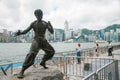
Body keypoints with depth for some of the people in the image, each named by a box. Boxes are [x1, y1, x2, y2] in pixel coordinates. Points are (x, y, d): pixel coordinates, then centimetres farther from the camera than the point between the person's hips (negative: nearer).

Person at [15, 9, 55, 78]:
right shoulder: (34, 23, 1)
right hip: (36, 40, -5)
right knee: (32, 54, -25)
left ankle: (43, 62, 28)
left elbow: (52, 32, 5)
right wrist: (20, 33, -27)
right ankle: (22, 71, -24)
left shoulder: (45, 23, 8)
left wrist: (50, 25, -13)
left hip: (44, 40, 5)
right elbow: (26, 30, -5)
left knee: (51, 51, 6)